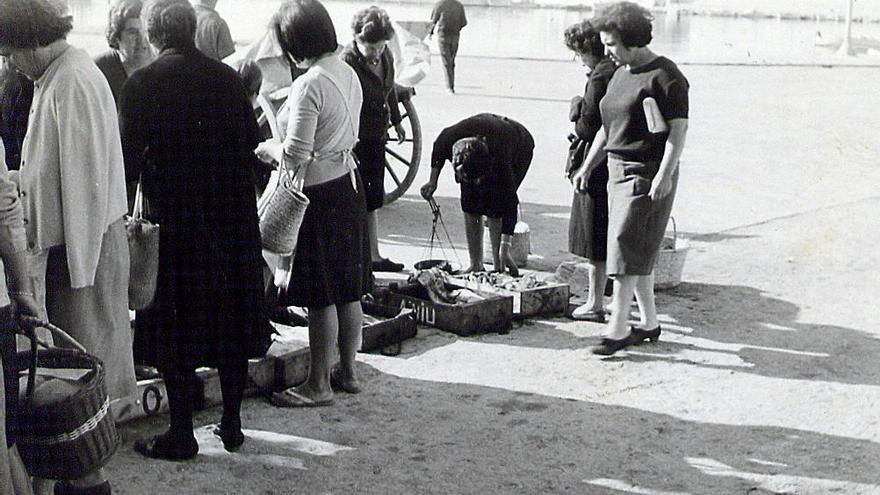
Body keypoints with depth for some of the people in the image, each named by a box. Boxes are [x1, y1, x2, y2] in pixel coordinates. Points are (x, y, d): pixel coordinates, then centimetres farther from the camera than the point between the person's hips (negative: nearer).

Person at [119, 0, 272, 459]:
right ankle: (232, 424, 23)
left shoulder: (142, 83, -10)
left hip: (174, 215, -4)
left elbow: (130, 154, -12)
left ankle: (181, 434, 10)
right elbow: (251, 141, 5)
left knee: (176, 324, 6)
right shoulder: (226, 77, 1)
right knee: (231, 318, 14)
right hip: (232, 213, 4)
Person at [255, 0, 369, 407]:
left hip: (320, 194, -9)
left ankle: (319, 384, 11)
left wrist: (267, 149, 0)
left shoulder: (309, 85, -21)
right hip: (349, 184, 9)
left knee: (320, 296, 1)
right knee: (348, 289, 16)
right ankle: (348, 371, 27)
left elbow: (296, 156, -21)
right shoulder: (348, 73, 6)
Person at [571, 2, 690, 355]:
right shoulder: (621, 75, 15)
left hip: (648, 174, -8)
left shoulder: (664, 76, -11)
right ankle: (649, 323, 20)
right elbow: (607, 128, 23)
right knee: (638, 252, 11)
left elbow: (679, 129, -16)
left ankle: (618, 327, -6)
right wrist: (587, 166, 22)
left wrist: (665, 174, -24)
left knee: (627, 245, -10)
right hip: (619, 169, 9)